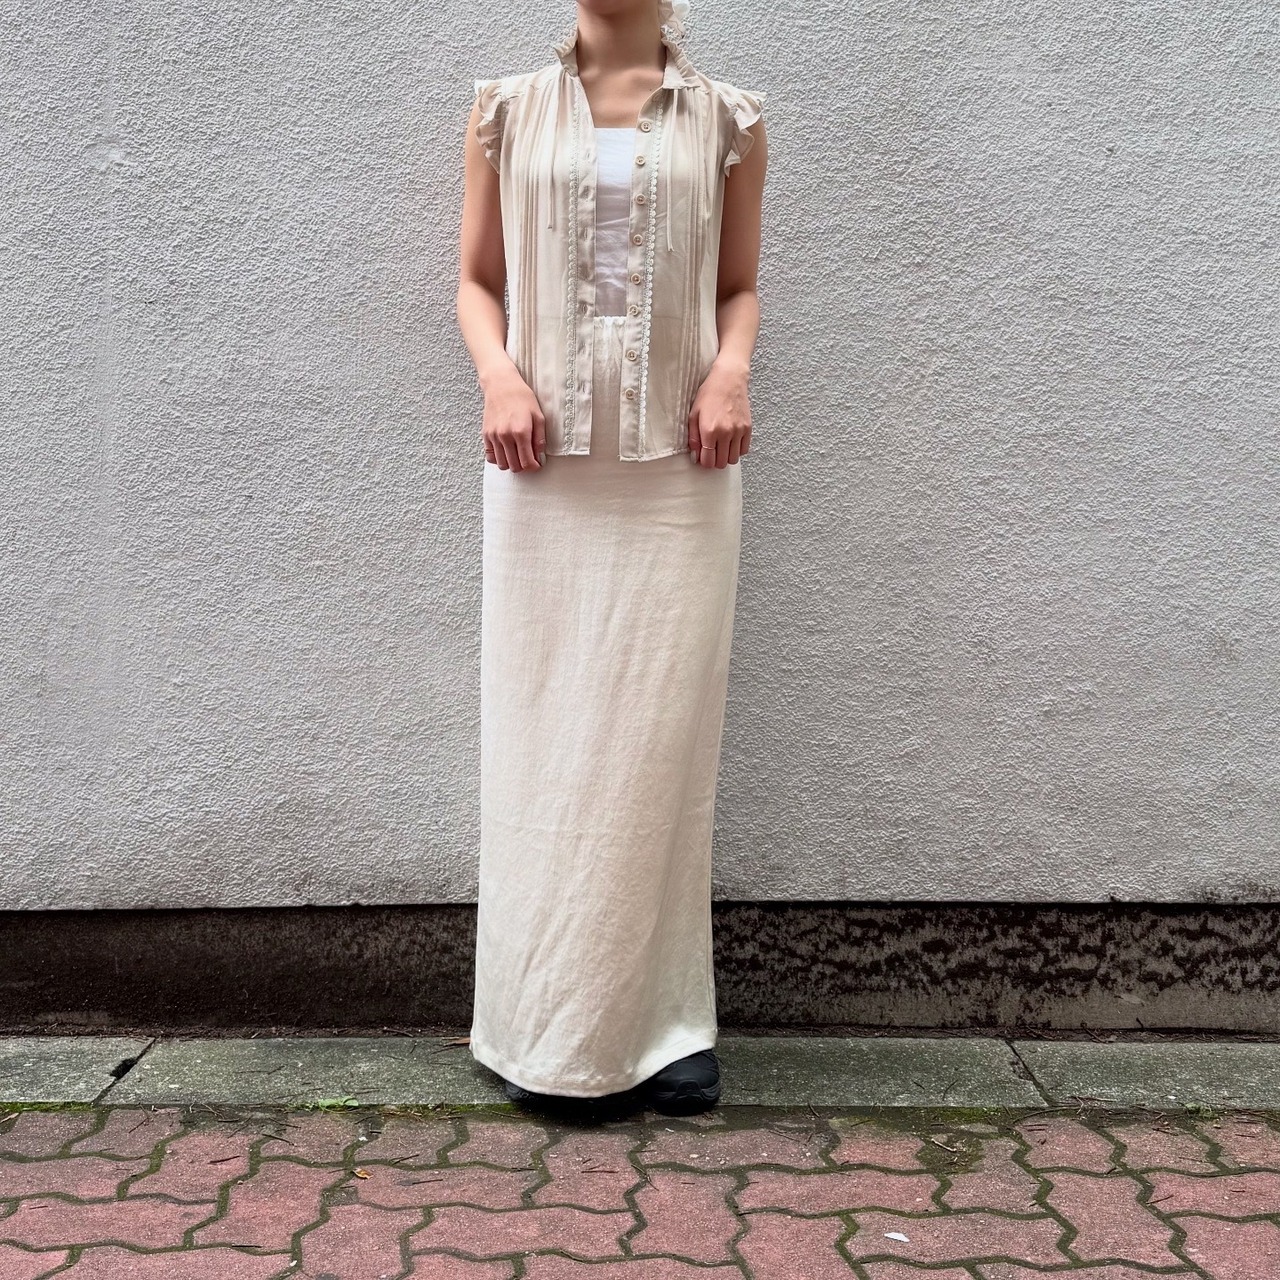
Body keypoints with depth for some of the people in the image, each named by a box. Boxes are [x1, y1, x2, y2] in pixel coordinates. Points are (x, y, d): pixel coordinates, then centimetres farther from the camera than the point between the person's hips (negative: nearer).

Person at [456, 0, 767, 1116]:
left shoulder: (726, 119, 10)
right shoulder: (508, 110, 11)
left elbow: (740, 285, 14)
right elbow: (478, 280, 12)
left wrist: (733, 367, -6)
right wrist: (499, 373, -7)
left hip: (677, 468, 0)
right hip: (546, 463, 1)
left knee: (662, 735, -1)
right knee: (543, 729, 1)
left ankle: (662, 1027, 8)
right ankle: (547, 1031, 10)